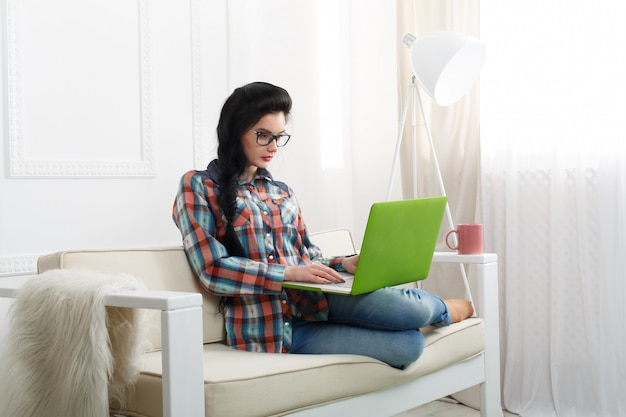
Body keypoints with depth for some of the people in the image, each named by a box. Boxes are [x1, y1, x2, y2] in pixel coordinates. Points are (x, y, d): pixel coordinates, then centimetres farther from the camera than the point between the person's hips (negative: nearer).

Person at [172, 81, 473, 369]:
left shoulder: (282, 193, 19)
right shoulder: (199, 187, 1)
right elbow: (212, 270, -9)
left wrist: (344, 264, -3)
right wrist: (289, 273, -18)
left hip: (310, 302, 5)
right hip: (267, 329, -5)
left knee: (409, 342, -25)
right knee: (408, 343, -24)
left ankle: (441, 310, 11)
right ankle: (442, 311, 11)